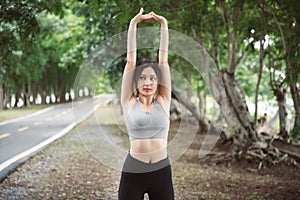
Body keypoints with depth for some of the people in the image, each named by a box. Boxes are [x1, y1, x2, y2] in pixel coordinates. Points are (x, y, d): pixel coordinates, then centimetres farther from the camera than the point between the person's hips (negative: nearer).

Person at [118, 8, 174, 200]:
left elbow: (163, 60, 4)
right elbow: (131, 60, -1)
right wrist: (133, 24, -1)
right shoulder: (130, 102, 1)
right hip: (133, 173, -1)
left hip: (161, 172, 2)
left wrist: (164, 24, 4)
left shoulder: (163, 102, 5)